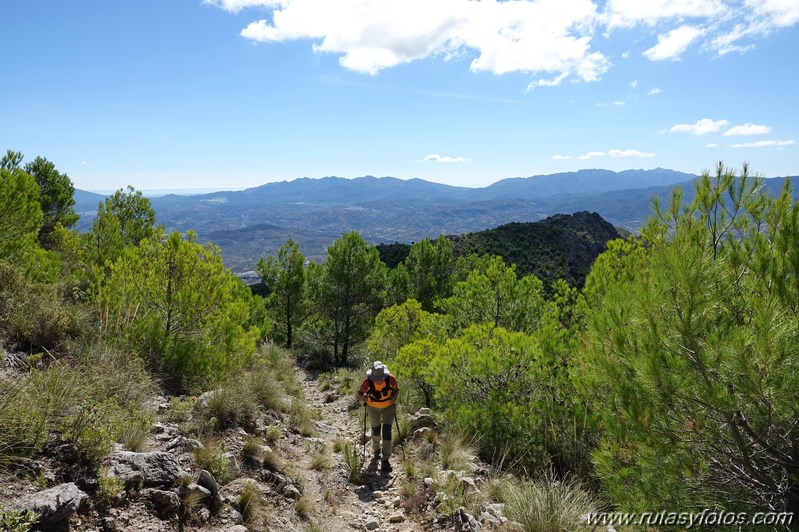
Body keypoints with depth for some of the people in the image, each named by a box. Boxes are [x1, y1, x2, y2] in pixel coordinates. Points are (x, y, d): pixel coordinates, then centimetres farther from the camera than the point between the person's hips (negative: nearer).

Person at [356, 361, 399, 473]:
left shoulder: (390, 379, -30)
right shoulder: (368, 381, -31)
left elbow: (396, 389, -10)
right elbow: (360, 392, -14)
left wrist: (394, 398, -28)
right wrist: (362, 397, -35)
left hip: (388, 407, -1)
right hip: (373, 407, 1)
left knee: (387, 431, -12)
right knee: (376, 430, 19)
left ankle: (385, 460, -3)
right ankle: (376, 450, 50)